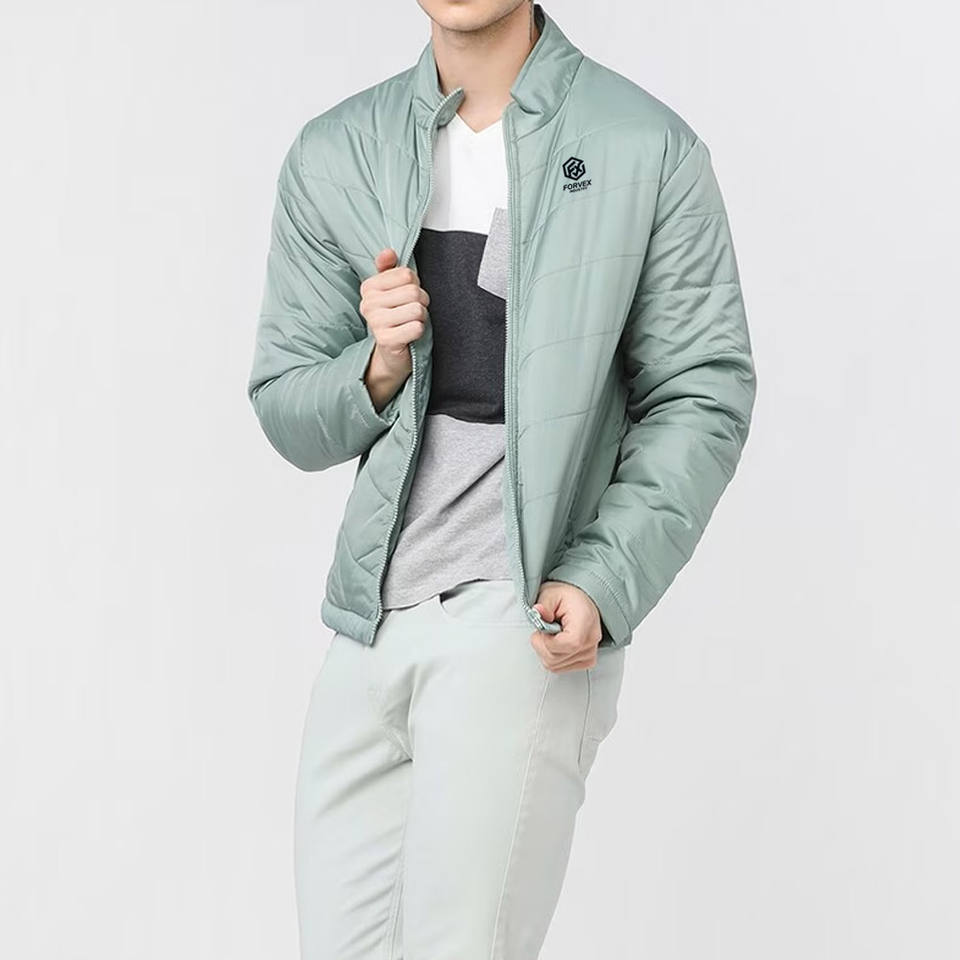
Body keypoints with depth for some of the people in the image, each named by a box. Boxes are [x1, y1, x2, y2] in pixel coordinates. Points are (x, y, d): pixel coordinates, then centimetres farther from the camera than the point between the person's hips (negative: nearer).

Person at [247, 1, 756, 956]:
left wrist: (604, 581, -13)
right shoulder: (331, 156, 9)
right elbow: (285, 412, 12)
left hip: (524, 623, -4)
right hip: (371, 624, 5)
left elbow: (702, 395, -1)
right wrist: (381, 368, -10)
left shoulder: (650, 150, -2)